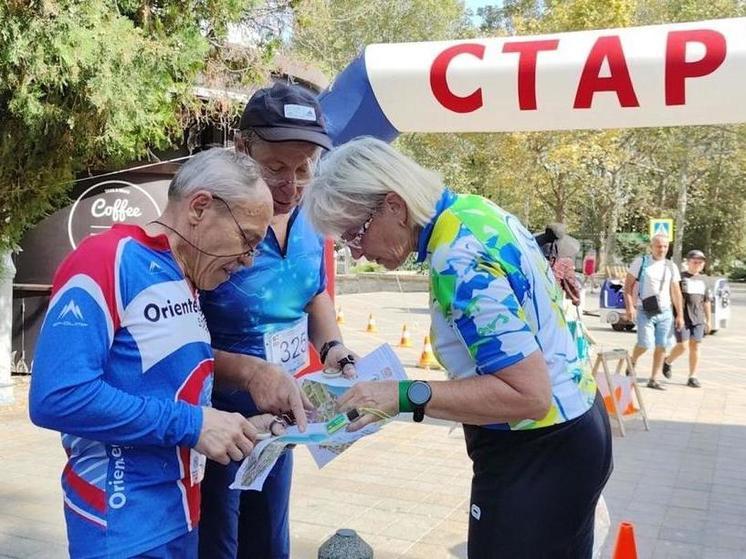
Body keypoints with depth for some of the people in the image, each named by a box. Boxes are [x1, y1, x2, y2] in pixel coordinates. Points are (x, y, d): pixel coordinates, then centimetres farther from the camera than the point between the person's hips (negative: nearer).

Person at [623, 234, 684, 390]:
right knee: (645, 343, -15)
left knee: (661, 346, 1)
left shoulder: (671, 267, 10)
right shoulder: (641, 262, -1)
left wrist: (680, 315, 10)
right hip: (644, 312, -4)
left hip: (665, 312, 4)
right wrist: (630, 307, -13)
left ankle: (653, 380, 11)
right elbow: (628, 286, -2)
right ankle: (633, 361, 18)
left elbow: (676, 292, 14)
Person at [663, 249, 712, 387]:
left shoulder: (702, 280, 15)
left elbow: (706, 302, 20)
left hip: (698, 319, 5)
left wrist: (709, 320, 18)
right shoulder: (680, 278, -4)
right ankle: (667, 361, 21)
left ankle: (692, 377, 9)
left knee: (695, 346, 2)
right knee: (682, 346, -8)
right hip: (682, 318, -5)